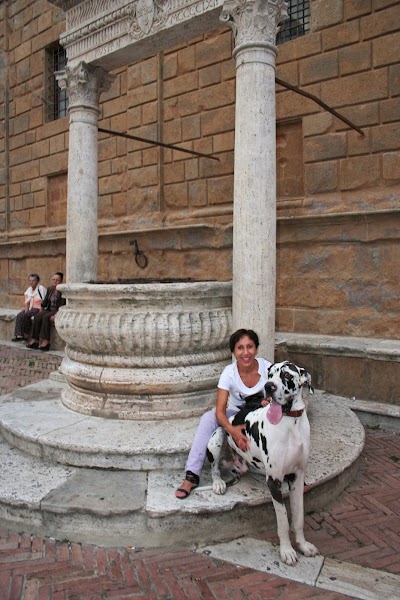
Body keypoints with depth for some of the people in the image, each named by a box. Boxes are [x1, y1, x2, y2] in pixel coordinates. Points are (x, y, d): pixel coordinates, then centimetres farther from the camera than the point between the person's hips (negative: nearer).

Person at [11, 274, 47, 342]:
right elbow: (26, 303, 11)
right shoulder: (29, 290, 13)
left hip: (38, 309, -7)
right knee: (19, 315, -18)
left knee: (25, 316, -26)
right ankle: (19, 335, -20)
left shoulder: (41, 288, -8)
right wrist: (26, 310, -6)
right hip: (30, 308, 7)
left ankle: (25, 335, -12)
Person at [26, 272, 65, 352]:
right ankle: (35, 340, -24)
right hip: (49, 310, 6)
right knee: (37, 317, -20)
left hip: (58, 311, -6)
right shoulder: (50, 289, 13)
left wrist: (55, 315, -24)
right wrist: (41, 311, 6)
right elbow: (45, 302, 16)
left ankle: (46, 341, -31)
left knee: (46, 317, -32)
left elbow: (62, 305, -16)